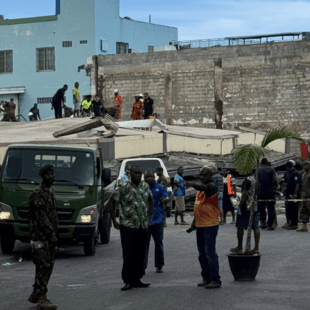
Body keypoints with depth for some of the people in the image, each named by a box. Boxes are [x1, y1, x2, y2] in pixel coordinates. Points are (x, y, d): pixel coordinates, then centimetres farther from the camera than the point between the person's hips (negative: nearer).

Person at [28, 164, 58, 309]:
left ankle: (36, 295, 20)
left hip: (49, 237, 9)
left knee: (48, 266, 11)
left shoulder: (50, 192, 16)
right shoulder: (38, 194, -13)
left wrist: (54, 233, 16)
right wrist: (51, 234, -20)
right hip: (40, 236, -9)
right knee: (43, 266, -9)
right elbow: (41, 217, -18)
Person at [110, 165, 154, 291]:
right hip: (128, 227, -5)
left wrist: (149, 216, 17)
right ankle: (128, 281, 1)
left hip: (143, 227, 5)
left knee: (140, 255, 9)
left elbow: (150, 200, 25)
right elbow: (112, 202, -4)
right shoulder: (123, 187, -7)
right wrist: (114, 221, -7)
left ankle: (136, 279, 18)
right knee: (128, 256, -5)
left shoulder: (145, 186, 9)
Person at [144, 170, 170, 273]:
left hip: (157, 219, -1)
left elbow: (167, 198, -10)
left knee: (158, 243, 7)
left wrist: (165, 200, -34)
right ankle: (142, 266, 2)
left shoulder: (160, 188, 3)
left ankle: (159, 265, 17)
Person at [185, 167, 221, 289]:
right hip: (200, 225, 9)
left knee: (210, 253, -10)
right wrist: (194, 220, 20)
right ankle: (206, 278, 22)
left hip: (210, 225, -9)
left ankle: (215, 280, -6)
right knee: (202, 254, 13)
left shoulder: (212, 186, -11)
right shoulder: (200, 188, 17)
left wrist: (192, 184, -53)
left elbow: (203, 187, -35)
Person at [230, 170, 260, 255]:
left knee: (240, 227, 4)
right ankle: (256, 248, 7)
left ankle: (240, 247, 10)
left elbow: (245, 194, -18)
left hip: (246, 206, -7)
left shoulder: (248, 180, -16)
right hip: (257, 206, 7)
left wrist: (240, 205, -12)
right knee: (256, 227, 8)